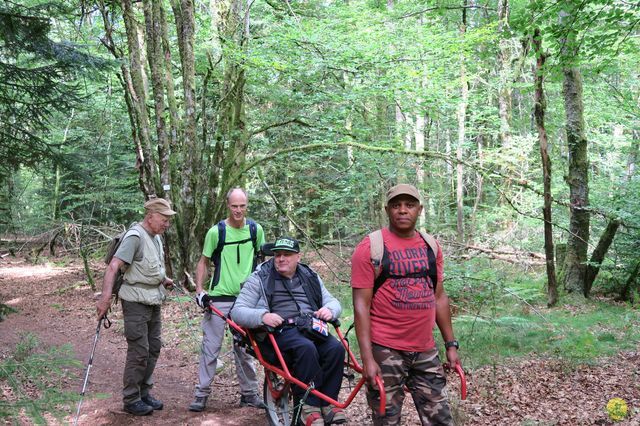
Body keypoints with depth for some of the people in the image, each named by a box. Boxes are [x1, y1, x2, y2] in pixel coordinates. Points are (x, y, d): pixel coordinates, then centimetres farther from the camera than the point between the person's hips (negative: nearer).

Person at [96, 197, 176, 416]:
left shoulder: (156, 237, 8)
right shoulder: (135, 236, -18)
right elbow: (113, 266, -26)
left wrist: (163, 279, 8)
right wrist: (106, 297, -35)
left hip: (154, 301, 9)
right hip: (136, 302, -9)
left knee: (153, 348, 14)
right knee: (139, 351, -3)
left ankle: (144, 393, 27)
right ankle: (131, 400, 11)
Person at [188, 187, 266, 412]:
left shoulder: (255, 229, 1)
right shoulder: (216, 231, -7)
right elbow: (204, 262, 3)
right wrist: (199, 289, -6)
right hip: (219, 298, -2)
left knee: (244, 349, 12)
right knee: (210, 347, 1)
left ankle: (249, 393, 22)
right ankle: (202, 393, 12)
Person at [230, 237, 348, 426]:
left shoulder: (310, 277, 19)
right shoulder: (260, 278, 6)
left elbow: (333, 302, 20)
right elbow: (237, 311, -1)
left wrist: (329, 310, -7)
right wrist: (262, 316, -21)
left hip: (312, 329, 4)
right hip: (282, 331, -4)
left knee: (336, 348, -26)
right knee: (306, 348, -35)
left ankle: (327, 402, -13)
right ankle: (308, 405, -22)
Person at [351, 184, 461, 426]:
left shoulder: (431, 246, 8)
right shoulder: (370, 247, -8)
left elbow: (439, 297, 14)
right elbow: (361, 305, -11)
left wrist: (451, 344, 12)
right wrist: (367, 358, -16)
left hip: (426, 351, 5)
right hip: (386, 351, -5)